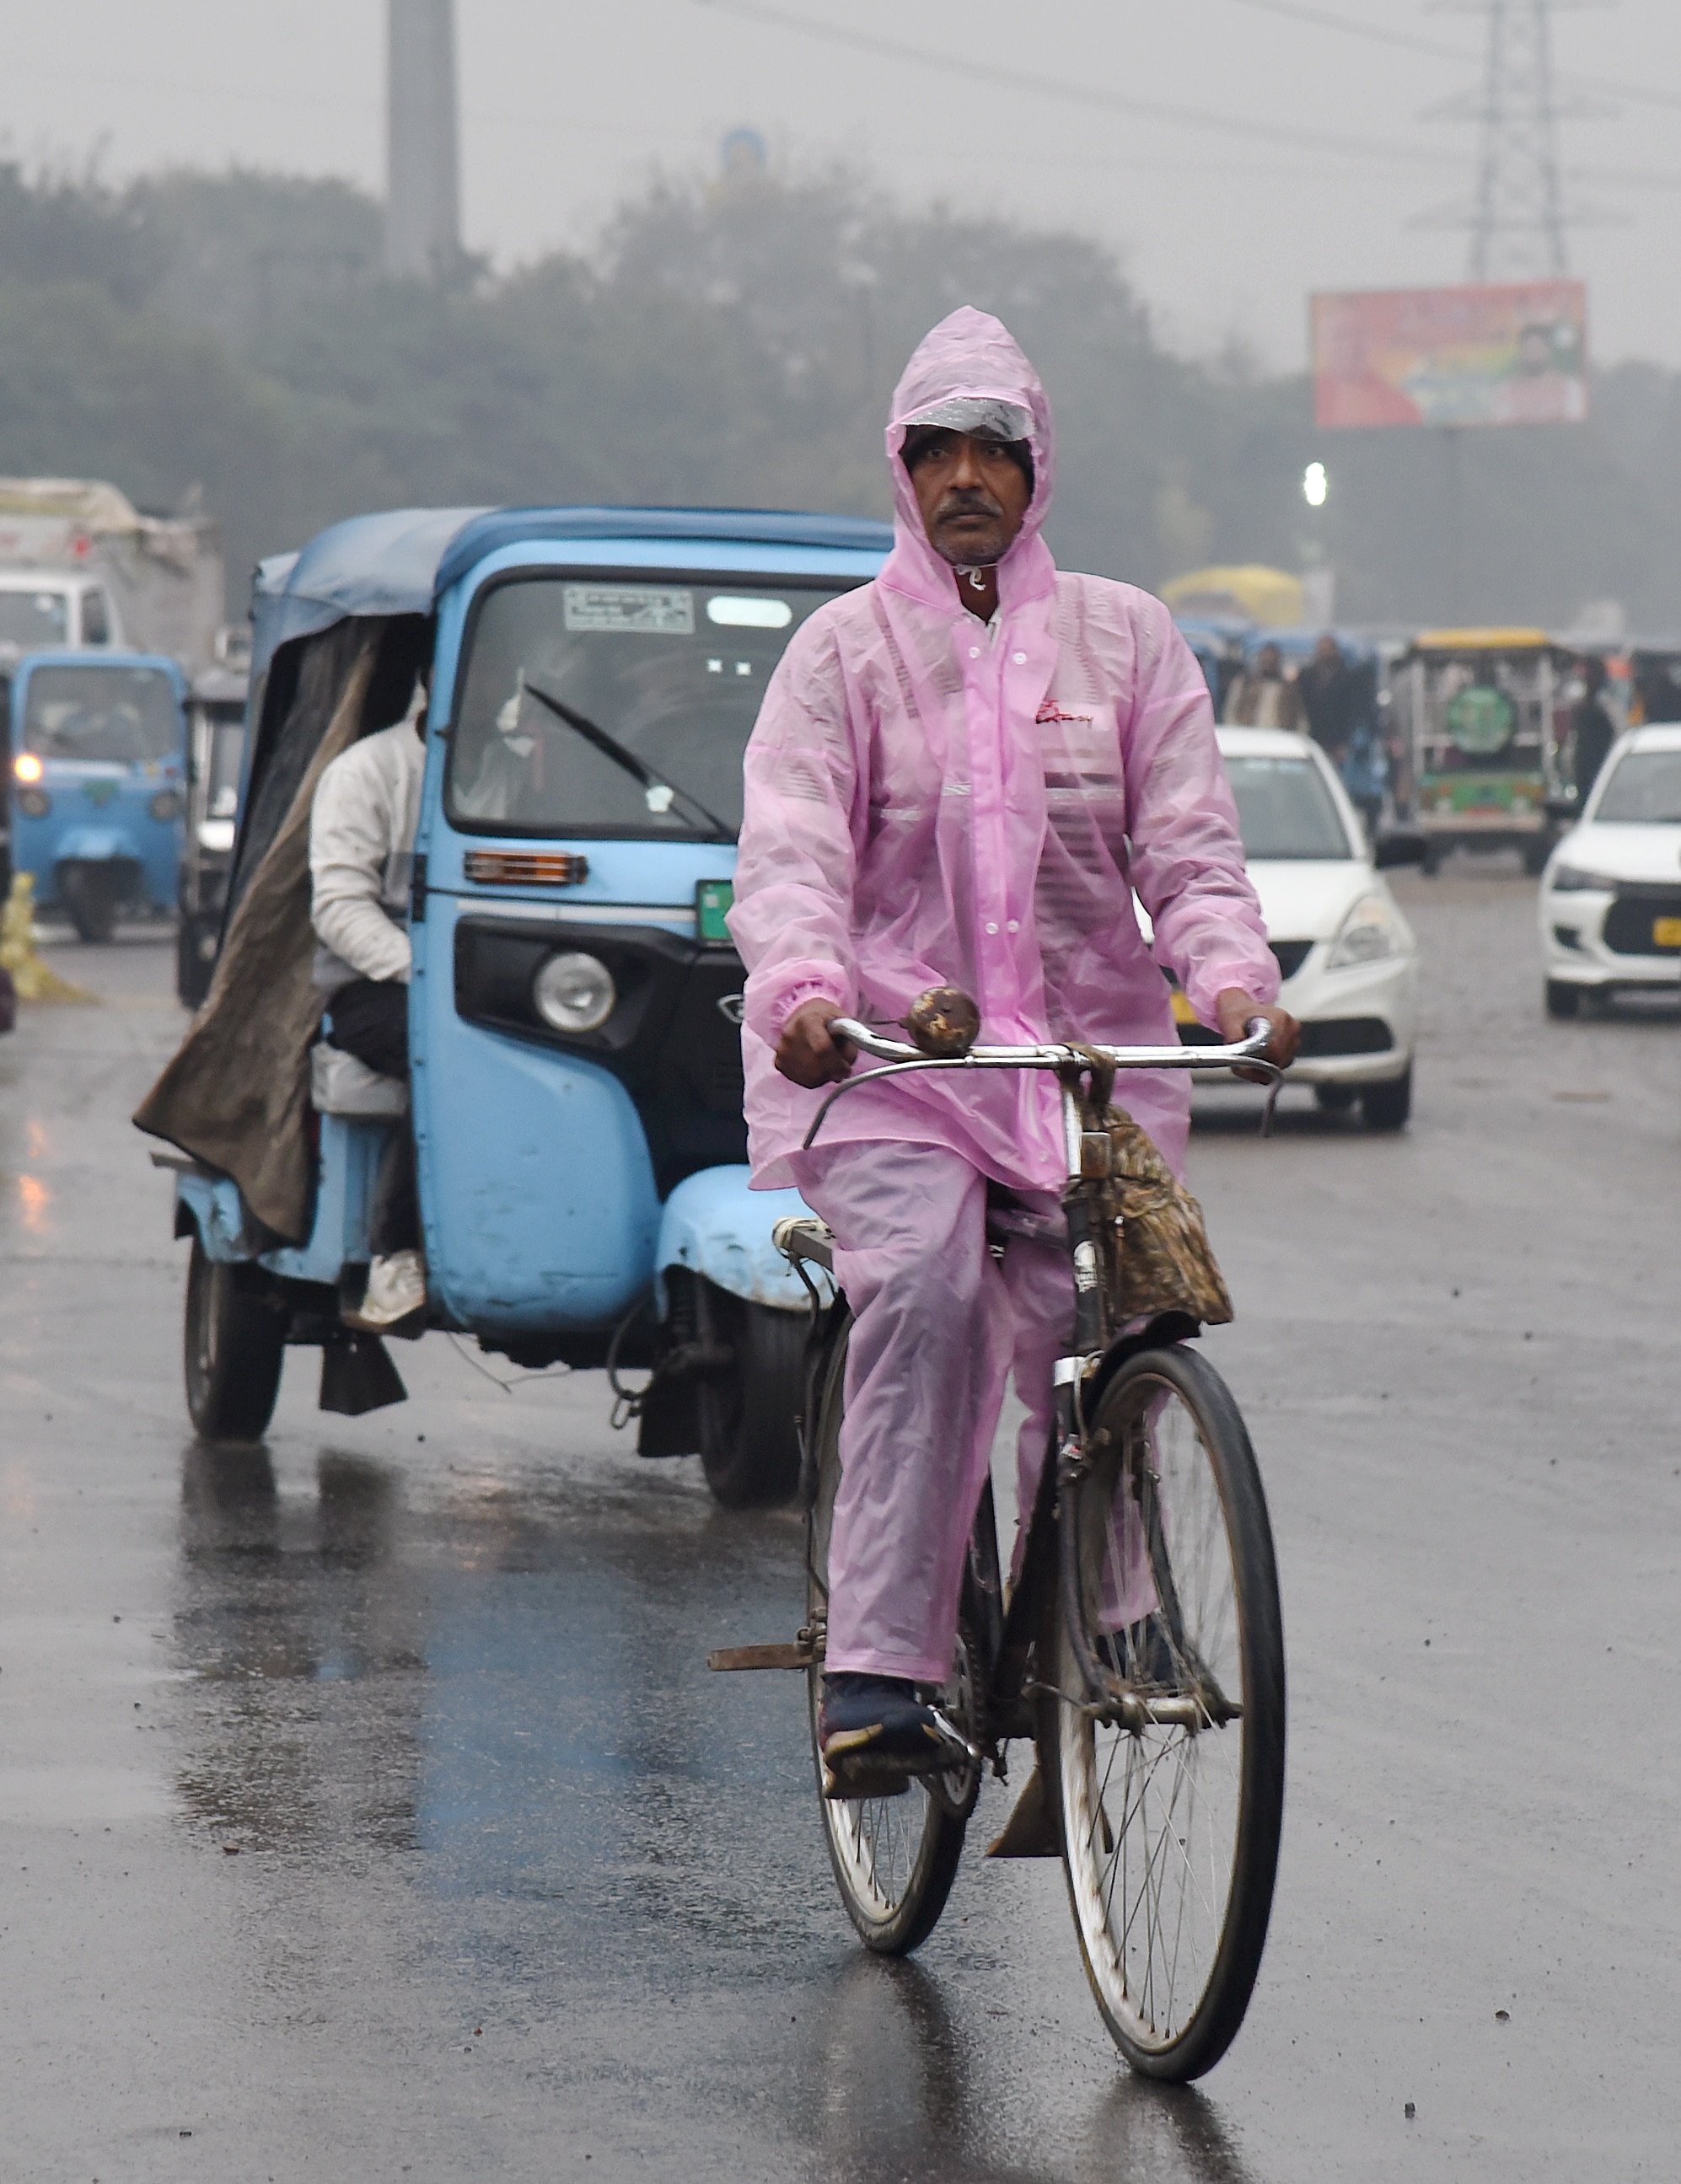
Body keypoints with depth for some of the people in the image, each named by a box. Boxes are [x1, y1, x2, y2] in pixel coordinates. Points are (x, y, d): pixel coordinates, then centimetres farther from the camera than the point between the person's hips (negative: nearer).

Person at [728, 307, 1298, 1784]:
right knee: (924, 1283, -26)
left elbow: (1189, 846, 6)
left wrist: (1232, 977, -15)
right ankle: (879, 1666, -28)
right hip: (886, 1052, -2)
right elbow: (789, 853, -4)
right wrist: (803, 992, -25)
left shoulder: (1126, 638, 13)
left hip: (1091, 1047, 2)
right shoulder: (846, 648, 7)